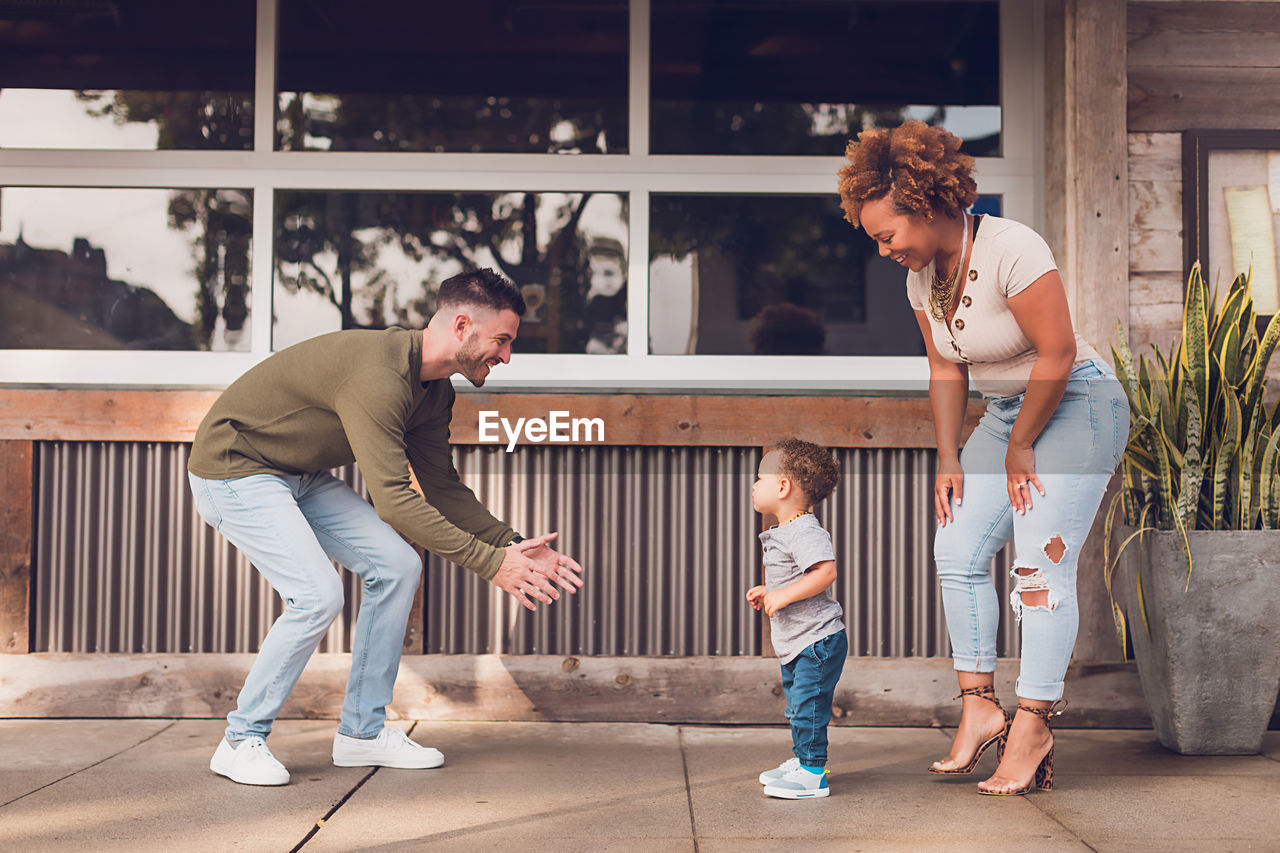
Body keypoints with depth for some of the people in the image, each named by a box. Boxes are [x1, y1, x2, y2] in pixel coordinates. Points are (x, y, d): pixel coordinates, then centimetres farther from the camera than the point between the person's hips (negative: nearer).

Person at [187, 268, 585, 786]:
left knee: (396, 566, -2)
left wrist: (513, 545, -7)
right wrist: (489, 563, -33)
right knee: (317, 595, -22)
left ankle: (363, 730, 7)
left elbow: (441, 487, 6)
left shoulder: (433, 391, -1)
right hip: (233, 470, -9)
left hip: (303, 477, 9)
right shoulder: (378, 374, -32)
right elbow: (393, 500, -36)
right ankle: (241, 741, -4)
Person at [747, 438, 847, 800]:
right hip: (795, 645, 11)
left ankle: (813, 773, -3)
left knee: (809, 703, -9)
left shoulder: (805, 532, -19)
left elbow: (826, 572, -32)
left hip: (818, 641, -11)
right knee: (796, 702, 19)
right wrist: (767, 593, 13)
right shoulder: (784, 533, 15)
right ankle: (800, 760, 32)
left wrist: (784, 595, -31)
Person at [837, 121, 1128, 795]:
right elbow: (945, 367, 10)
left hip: (1076, 405, -8)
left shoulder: (1011, 249, -23)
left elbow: (1058, 353, -21)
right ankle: (979, 707, 6)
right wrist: (950, 460, 4)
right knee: (957, 550, -1)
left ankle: (1032, 728, -9)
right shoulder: (920, 272, 2)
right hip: (1005, 411, 8)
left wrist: (1019, 448, -13)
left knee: (1042, 561, -14)